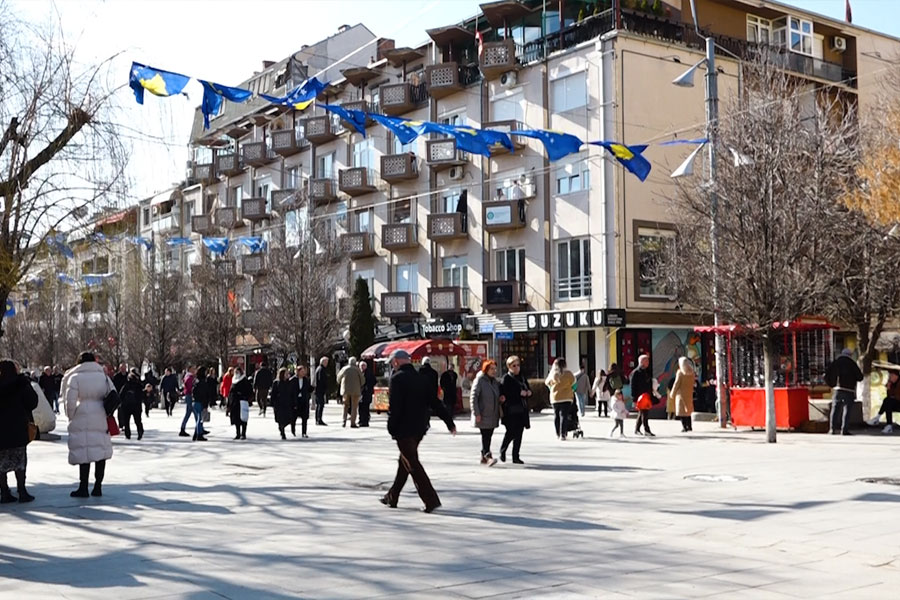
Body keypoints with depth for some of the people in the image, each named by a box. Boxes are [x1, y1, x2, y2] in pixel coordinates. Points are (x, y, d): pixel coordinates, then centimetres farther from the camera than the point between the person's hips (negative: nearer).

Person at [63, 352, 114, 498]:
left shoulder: (75, 378, -4)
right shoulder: (104, 376, 8)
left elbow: (70, 402, -7)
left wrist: (71, 417, 6)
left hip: (83, 420, -4)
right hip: (102, 420, 4)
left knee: (84, 452, 0)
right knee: (101, 451, 9)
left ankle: (83, 488, 1)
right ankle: (98, 487, 12)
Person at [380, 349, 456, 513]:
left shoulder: (397, 378, -12)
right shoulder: (420, 378, 10)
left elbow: (394, 406, -18)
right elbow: (435, 403, 9)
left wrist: (391, 428, -9)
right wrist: (450, 423, 9)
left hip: (404, 429, -8)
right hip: (419, 427, 8)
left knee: (413, 465, -4)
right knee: (404, 462, 18)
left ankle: (431, 500, -10)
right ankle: (392, 497, 29)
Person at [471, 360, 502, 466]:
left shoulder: (495, 382, 14)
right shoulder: (479, 380, -8)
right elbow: (473, 398, -13)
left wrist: (501, 399, 1)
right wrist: (476, 413, -19)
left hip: (493, 415, 7)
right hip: (483, 415, -7)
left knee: (488, 436, 9)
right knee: (485, 435, -13)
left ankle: (483, 457, 18)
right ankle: (488, 456, -19)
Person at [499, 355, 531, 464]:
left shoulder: (522, 378, 17)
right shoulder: (506, 378, -5)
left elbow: (528, 390, 23)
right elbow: (504, 393, -16)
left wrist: (529, 392, -1)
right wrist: (519, 393, -18)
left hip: (521, 411, 6)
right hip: (511, 411, -6)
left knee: (519, 434, 5)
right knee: (511, 432, -8)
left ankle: (516, 457, 12)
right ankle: (502, 450, 17)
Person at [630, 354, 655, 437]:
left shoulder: (647, 372, 14)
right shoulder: (635, 373, -9)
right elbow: (633, 386, -12)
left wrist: (651, 397, 15)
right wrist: (634, 399, -16)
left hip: (647, 396, 8)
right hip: (640, 397, -8)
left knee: (642, 414, 13)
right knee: (644, 413, -10)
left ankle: (636, 429, 23)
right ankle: (646, 430, -9)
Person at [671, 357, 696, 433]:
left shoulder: (680, 372, -13)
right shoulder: (692, 373, 3)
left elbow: (676, 383, -11)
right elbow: (692, 382, 8)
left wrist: (672, 393, -2)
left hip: (681, 394, -6)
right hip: (689, 394, 6)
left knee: (682, 411, -2)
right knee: (688, 410, 17)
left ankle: (684, 427, -7)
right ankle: (689, 426, 20)